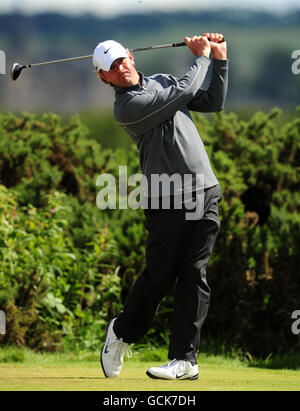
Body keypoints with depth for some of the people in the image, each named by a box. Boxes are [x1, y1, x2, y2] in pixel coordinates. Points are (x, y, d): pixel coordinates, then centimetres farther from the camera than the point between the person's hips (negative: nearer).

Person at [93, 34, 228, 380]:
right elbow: (185, 91, -12)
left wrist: (220, 59, 12)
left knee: (194, 275, -3)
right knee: (159, 276, -3)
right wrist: (203, 57, 3)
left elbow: (213, 102, 21)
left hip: (206, 194, 5)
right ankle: (121, 333, 24)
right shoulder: (126, 107, -11)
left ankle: (184, 359, -4)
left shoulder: (161, 82, 16)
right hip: (168, 203, -5)